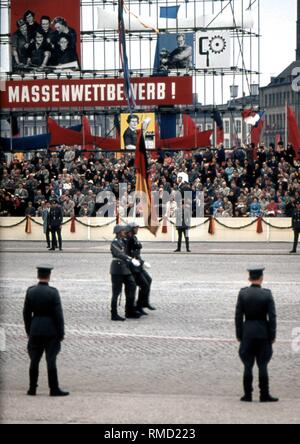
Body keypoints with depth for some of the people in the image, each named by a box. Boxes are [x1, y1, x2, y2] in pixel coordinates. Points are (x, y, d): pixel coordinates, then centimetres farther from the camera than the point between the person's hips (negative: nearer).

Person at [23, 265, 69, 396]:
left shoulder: (30, 291, 0)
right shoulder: (53, 292, -12)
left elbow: (26, 313, 5)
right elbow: (58, 314, -12)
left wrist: (29, 330, 14)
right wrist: (61, 333, -5)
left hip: (35, 330, 3)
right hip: (51, 331, -3)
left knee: (34, 360, 10)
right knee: (51, 360, 0)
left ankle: (32, 389, 14)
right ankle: (54, 389, 1)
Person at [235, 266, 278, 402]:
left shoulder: (243, 293, -4)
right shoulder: (267, 294, -6)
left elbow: (238, 316, -3)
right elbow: (272, 316, -7)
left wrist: (239, 335, 4)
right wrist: (272, 335, 1)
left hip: (247, 332, 1)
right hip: (263, 333, -1)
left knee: (248, 365, 4)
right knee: (263, 365, 3)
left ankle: (247, 395, 5)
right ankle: (264, 395, 3)